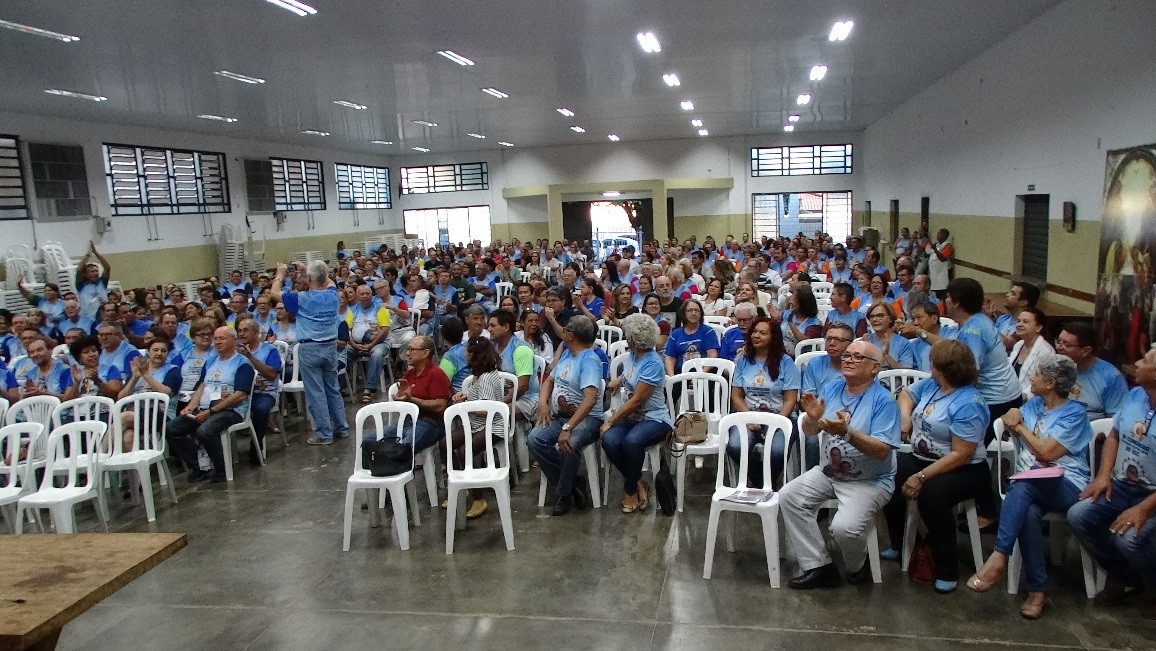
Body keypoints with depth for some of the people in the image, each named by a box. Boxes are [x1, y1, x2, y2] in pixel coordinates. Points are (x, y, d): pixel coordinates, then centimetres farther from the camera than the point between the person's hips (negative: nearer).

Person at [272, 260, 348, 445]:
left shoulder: (301, 299, -12)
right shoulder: (332, 294, 0)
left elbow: (274, 293, -1)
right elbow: (329, 282, 25)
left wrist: (280, 274, 14)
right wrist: (308, 269, 25)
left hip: (309, 349, -5)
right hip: (330, 346, 5)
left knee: (315, 393, 1)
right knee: (333, 389, 16)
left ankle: (324, 434, 4)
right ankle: (341, 428, 23)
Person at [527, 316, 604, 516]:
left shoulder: (589, 361, -16)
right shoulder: (566, 354, 12)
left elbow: (590, 399, -29)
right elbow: (549, 380, 24)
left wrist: (567, 428, -35)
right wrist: (543, 402, 2)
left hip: (586, 419, -8)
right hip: (559, 416, 8)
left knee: (567, 444, -37)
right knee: (534, 439, -18)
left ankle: (564, 493, -10)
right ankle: (574, 483, -8)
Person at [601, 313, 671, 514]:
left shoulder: (652, 364, -18)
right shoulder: (631, 354, 6)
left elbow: (636, 401, -20)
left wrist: (610, 421, -17)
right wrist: (619, 379, 20)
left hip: (654, 419, -7)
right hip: (631, 416, 7)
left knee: (631, 441, -37)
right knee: (609, 441, -25)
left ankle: (630, 489, -10)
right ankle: (638, 483, -5)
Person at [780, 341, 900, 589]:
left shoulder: (883, 400, -15)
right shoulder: (831, 389, 3)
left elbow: (881, 451, -22)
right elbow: (809, 432, 7)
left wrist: (846, 432, -34)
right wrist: (812, 417, -17)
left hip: (870, 481, -6)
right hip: (828, 472, 6)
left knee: (844, 527, -27)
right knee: (787, 497, -10)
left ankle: (858, 567, 10)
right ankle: (819, 567, -3)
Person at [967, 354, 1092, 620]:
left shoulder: (1074, 414, -2)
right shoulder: (1034, 404, 18)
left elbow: (1046, 452, -11)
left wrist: (1020, 425, 0)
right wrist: (1013, 420, -2)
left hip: (1067, 486, -5)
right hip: (1031, 487, 5)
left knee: (1021, 487, -38)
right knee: (1029, 513, -32)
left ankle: (999, 557, -42)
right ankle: (1038, 590, -27)